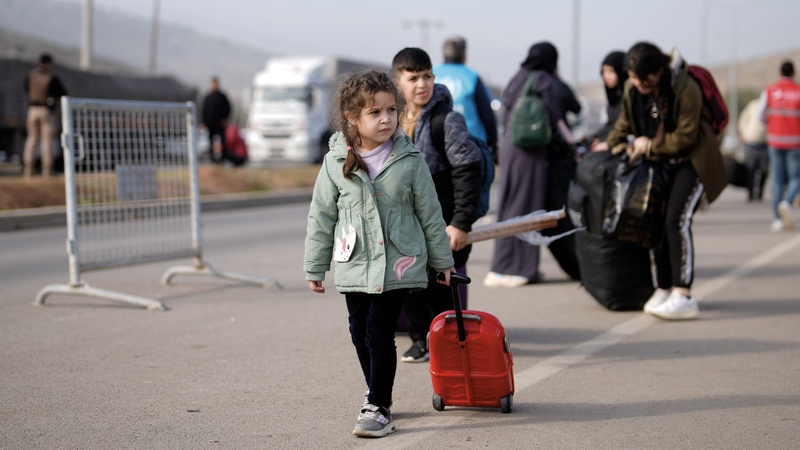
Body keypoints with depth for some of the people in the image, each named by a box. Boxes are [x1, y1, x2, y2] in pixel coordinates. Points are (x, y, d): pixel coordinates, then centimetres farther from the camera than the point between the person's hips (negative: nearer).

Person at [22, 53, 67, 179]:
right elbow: (64, 95, -6)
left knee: (32, 139, 11)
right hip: (47, 111, -4)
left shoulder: (30, 75, -1)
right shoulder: (53, 78, -13)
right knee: (47, 140, 0)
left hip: (32, 110, 4)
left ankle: (28, 170, 6)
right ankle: (46, 172, -3)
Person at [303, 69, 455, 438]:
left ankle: (378, 408, 2)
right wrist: (315, 267, 8)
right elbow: (321, 217, 5)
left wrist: (442, 260, 10)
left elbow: (430, 213, 4)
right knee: (360, 334, 10)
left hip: (396, 265, -2)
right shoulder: (336, 162, -2)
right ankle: (378, 394, 30)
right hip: (354, 265, 3)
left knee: (380, 334, -7)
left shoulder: (409, 161, -5)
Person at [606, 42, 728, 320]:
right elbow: (626, 122, 14)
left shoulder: (685, 89, -24)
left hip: (693, 161, -7)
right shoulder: (632, 90, -5)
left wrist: (650, 145, -13)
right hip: (661, 162, 7)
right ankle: (664, 289, 17)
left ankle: (684, 296, -23)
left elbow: (685, 137, -18)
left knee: (677, 220, -21)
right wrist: (613, 145, 6)